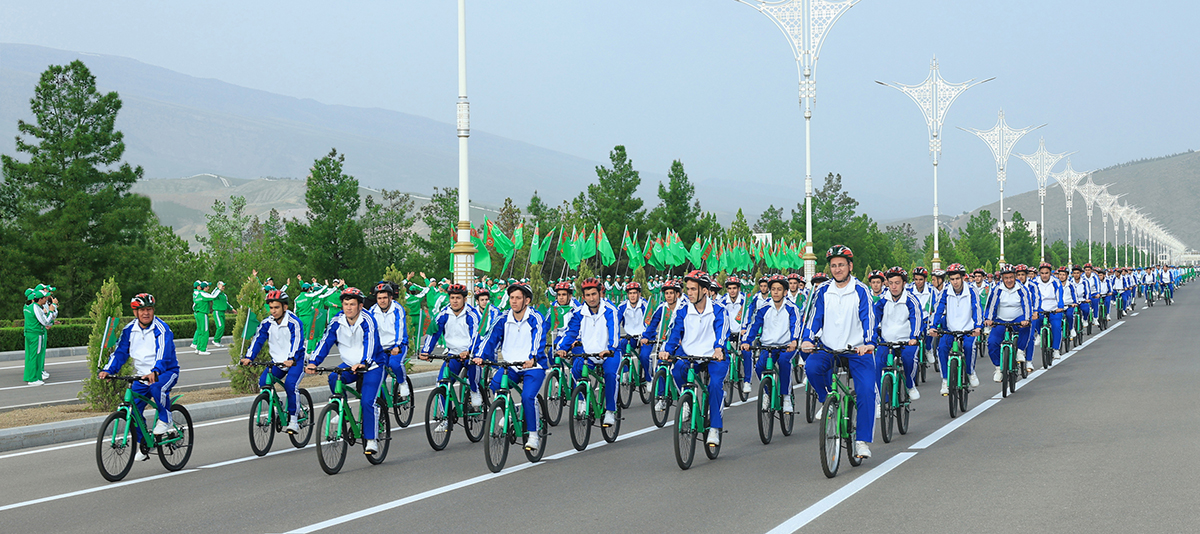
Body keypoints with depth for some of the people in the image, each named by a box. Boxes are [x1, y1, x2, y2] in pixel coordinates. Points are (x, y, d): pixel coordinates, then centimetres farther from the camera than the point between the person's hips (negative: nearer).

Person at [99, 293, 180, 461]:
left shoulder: (162, 329, -15)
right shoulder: (129, 330, 2)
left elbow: (163, 353, -28)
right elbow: (120, 352, -3)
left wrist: (155, 372, -45)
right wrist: (107, 370, -19)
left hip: (165, 372, -5)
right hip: (141, 375, 5)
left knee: (157, 388, -37)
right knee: (134, 409, -7)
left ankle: (165, 419, -11)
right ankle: (142, 447, 10)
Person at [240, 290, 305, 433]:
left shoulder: (294, 323, -16)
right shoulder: (267, 323, -1)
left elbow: (296, 342, -27)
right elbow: (258, 340, -7)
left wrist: (291, 359, -44)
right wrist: (248, 357, -23)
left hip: (295, 361, -5)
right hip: (276, 362, 5)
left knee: (290, 384, -28)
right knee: (263, 382, -17)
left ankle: (293, 420, -15)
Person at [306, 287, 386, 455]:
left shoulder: (367, 321, -19)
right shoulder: (337, 321, -7)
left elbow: (370, 343, -32)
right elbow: (325, 342, -13)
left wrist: (363, 363, -50)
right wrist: (313, 362, -28)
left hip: (371, 366, -4)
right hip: (349, 365, 4)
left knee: (367, 402, -19)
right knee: (334, 378, -26)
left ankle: (371, 440, -6)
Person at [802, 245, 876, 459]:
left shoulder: (861, 291, -1)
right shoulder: (822, 291, 5)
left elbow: (868, 318, -10)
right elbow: (815, 317, 1)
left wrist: (869, 343, -27)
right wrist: (807, 340, -17)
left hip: (857, 351, -2)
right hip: (827, 349, 2)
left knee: (866, 392, -16)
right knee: (811, 367, -30)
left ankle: (862, 441, -6)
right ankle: (826, 400, -2)